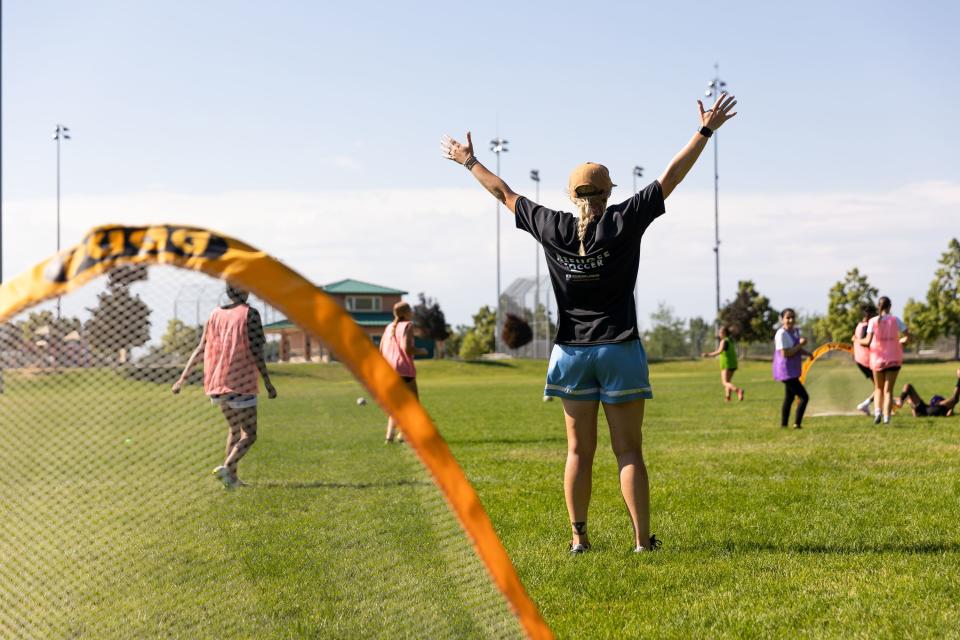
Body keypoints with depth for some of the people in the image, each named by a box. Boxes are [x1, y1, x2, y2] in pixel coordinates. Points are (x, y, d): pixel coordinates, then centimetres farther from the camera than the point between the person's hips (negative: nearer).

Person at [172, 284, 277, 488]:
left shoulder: (215, 315, 10)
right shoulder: (249, 314, -7)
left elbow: (200, 349, 7)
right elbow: (256, 351, -12)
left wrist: (183, 379, 9)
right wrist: (268, 384, -8)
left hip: (218, 383, 6)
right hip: (241, 383, -6)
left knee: (234, 429, 20)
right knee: (249, 435, 0)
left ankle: (232, 477, 14)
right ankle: (226, 468, -21)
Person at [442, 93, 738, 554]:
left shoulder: (552, 228, -1)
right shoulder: (623, 223, -7)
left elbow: (504, 193, 12)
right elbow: (670, 178, -5)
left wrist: (469, 162, 25)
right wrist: (705, 131, 0)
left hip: (572, 352, 2)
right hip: (619, 349, -2)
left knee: (579, 451, 9)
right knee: (628, 450, 1)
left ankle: (578, 537, 11)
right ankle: (642, 538, 0)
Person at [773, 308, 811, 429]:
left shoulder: (796, 331, 9)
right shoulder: (781, 334, -18)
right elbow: (785, 353, -24)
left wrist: (806, 352, 1)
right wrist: (800, 344, -20)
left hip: (793, 371, 9)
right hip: (786, 371, -9)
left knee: (789, 397, 15)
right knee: (804, 397, -11)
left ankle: (783, 424, 22)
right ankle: (797, 423, -7)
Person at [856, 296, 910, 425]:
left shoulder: (873, 321, -6)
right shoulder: (895, 320, -4)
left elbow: (868, 341, -14)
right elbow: (908, 337, -6)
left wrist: (859, 341, 5)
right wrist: (900, 341, 14)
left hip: (877, 358, 0)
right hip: (894, 359, 0)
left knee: (878, 388, 18)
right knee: (888, 390, 4)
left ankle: (877, 411, -3)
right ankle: (886, 417, -8)